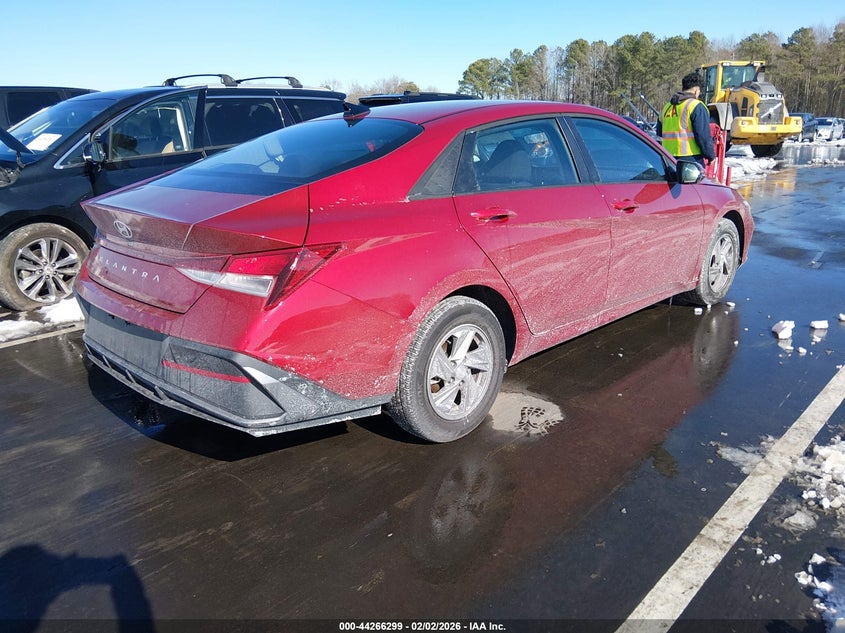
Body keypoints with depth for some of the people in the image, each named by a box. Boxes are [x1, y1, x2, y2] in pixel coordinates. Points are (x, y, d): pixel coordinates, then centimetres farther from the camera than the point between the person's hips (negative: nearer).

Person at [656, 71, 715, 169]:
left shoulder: (666, 107, 16)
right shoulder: (696, 106, -7)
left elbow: (659, 135, 23)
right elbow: (703, 136, -11)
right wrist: (711, 155, -1)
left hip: (668, 158, 7)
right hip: (691, 158, -7)